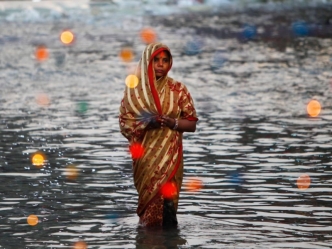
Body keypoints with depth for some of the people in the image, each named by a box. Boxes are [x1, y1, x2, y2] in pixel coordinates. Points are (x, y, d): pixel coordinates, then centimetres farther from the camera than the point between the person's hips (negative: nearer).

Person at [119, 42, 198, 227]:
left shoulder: (178, 90, 3)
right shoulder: (134, 90, 4)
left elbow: (192, 124, 5)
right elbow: (124, 123, 3)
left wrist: (172, 122, -15)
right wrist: (146, 123, -15)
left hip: (169, 156, -1)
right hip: (145, 157, 1)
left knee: (167, 200, -10)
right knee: (149, 198, -1)